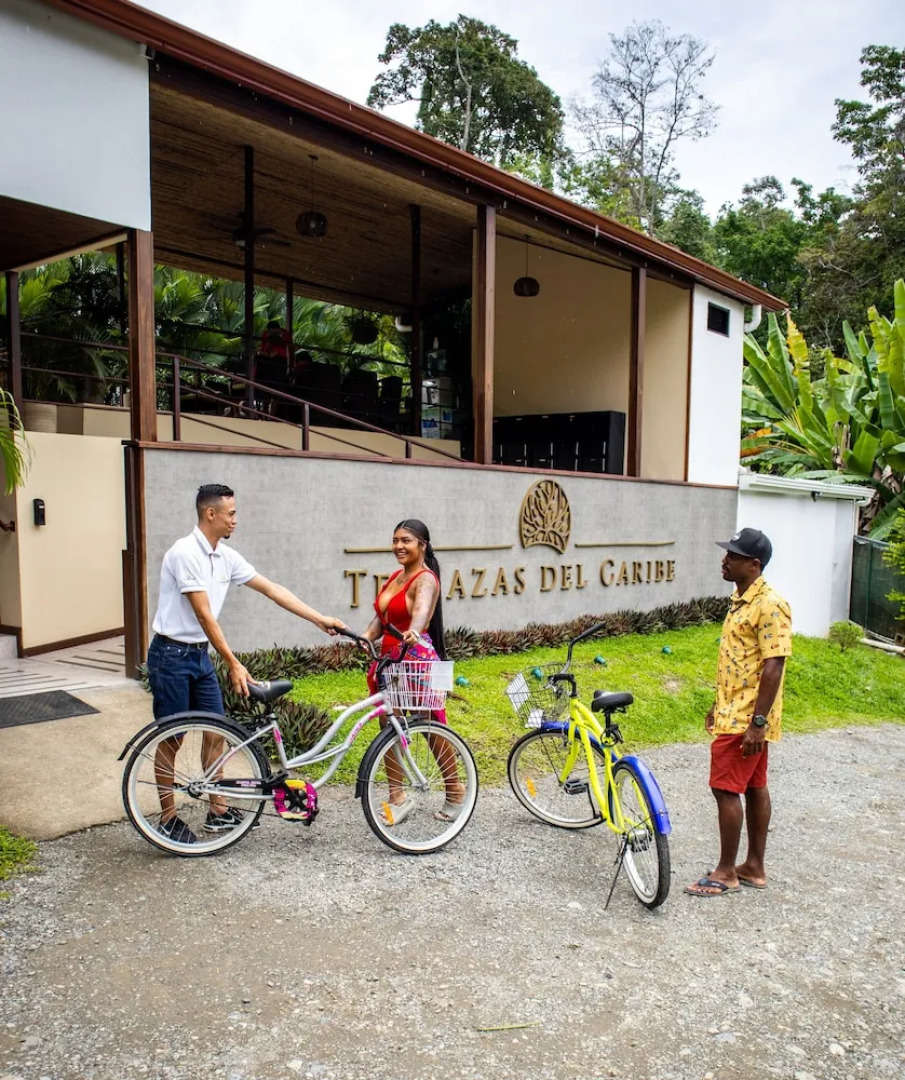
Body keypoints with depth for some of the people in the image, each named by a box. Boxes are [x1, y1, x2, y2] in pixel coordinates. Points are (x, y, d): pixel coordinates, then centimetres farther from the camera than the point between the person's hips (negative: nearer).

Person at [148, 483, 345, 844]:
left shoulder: (226, 556, 4)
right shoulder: (185, 553, -21)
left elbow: (272, 589, 5)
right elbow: (204, 615, -24)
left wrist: (320, 619, 2)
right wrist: (234, 665, -25)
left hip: (200, 655, 8)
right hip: (172, 655, -8)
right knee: (171, 739, 3)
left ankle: (218, 811, 22)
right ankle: (168, 818, 17)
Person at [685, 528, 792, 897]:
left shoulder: (769, 605, -19)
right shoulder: (740, 600, 11)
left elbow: (773, 667, -23)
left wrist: (757, 722, -24)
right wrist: (718, 705, 22)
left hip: (746, 721, -10)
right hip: (733, 714, 10)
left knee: (726, 790, -4)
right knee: (754, 788, 15)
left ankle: (726, 872, 9)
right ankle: (754, 867, 25)